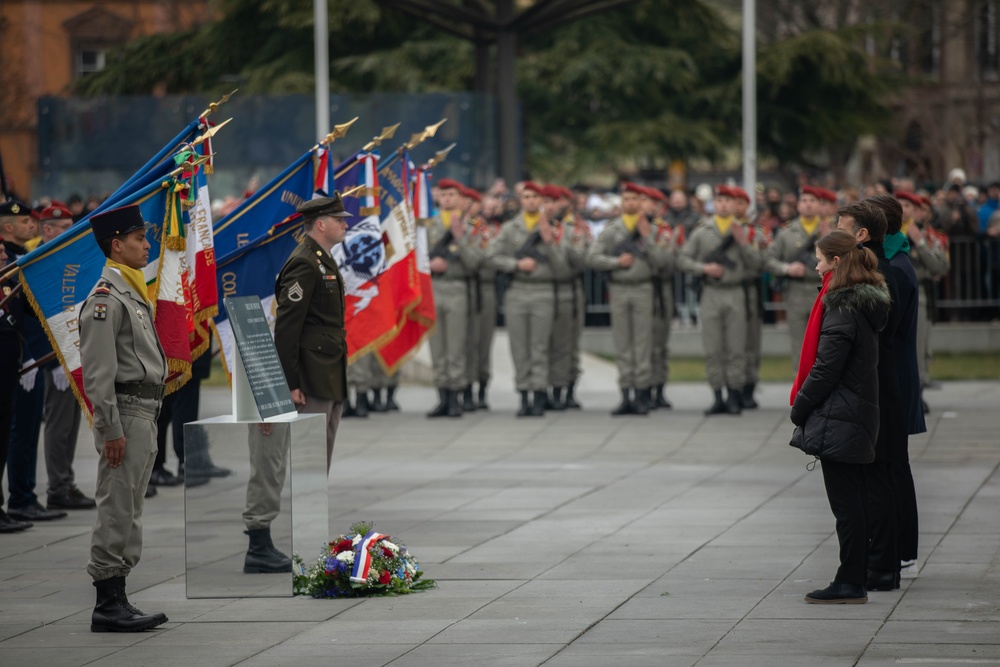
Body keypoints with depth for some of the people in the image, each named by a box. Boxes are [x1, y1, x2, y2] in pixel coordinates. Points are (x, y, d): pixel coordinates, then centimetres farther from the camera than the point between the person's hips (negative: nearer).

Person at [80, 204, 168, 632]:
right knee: (116, 513, -8)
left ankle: (117, 603, 15)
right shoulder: (105, 298, -14)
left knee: (127, 514, 11)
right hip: (125, 415, -10)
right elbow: (97, 372, -19)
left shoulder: (132, 295, 18)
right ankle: (108, 607, -7)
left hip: (144, 418, 10)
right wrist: (112, 431, -22)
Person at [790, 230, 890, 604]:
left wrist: (799, 409, -8)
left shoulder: (842, 308, -17)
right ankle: (856, 581, 17)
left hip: (836, 419, -10)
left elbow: (825, 369, -19)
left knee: (845, 504, -6)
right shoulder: (866, 303, 12)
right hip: (859, 418, 10)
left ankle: (850, 584, -4)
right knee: (853, 502, 13)